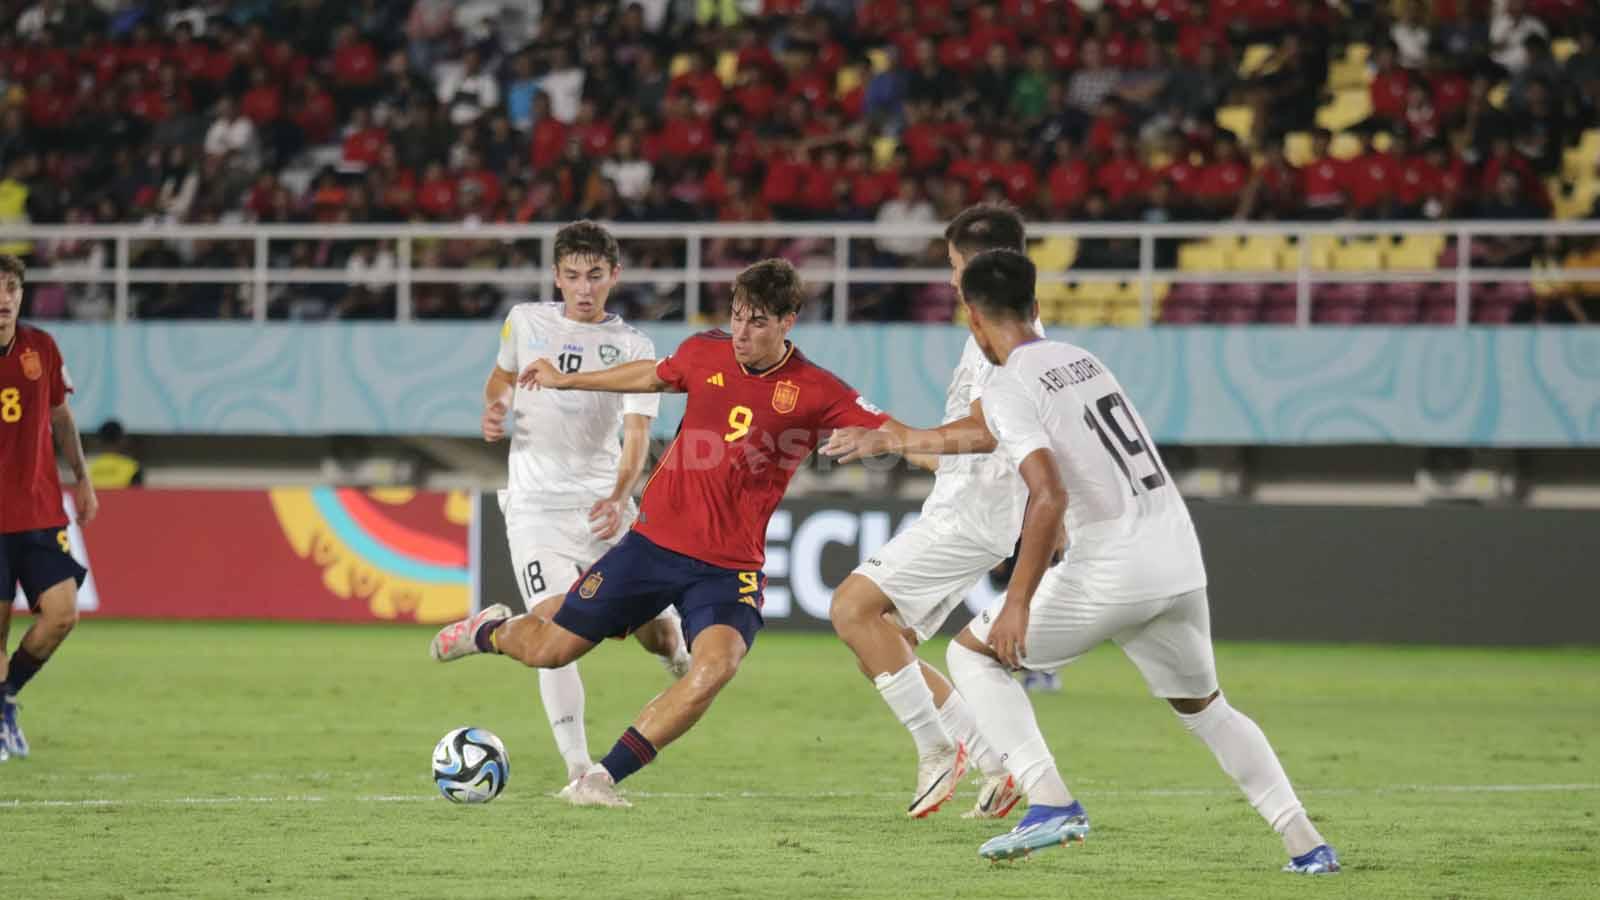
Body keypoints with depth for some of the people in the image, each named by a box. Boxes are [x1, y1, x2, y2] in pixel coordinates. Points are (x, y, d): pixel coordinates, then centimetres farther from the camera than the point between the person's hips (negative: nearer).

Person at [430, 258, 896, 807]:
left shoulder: (815, 392, -10)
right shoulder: (706, 353, 0)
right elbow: (654, 375, 21)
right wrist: (566, 381, 33)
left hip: (729, 568, -2)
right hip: (655, 541, 2)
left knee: (716, 665, -30)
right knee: (547, 651, 7)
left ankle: (602, 779, -19)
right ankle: (490, 631, 45)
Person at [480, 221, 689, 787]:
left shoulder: (634, 348, -1)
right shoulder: (525, 321, 5)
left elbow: (636, 434, -10)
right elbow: (503, 374, 25)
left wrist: (619, 498, -28)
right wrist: (496, 407, 1)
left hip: (603, 505, 0)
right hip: (537, 507, 0)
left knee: (655, 631, 0)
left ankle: (674, 652, 41)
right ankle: (579, 769, -15)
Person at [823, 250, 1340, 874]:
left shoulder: (1010, 388, -6)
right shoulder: (1078, 360, 19)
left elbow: (1049, 497, -20)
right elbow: (990, 433, 35)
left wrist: (1018, 601, -16)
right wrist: (887, 440, 44)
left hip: (1110, 571, -7)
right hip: (1180, 560, 7)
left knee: (971, 653, 10)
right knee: (1203, 706, 24)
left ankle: (1050, 802, -4)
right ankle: (1306, 845, 16)